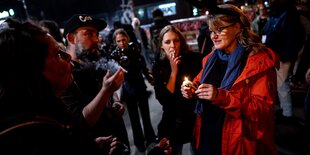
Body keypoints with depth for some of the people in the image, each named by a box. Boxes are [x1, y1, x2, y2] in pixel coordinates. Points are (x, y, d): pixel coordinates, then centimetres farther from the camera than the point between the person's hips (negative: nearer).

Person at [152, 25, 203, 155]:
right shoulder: (158, 66, -8)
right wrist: (173, 71, -20)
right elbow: (163, 99, -16)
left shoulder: (195, 59, -12)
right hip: (173, 122, 1)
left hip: (196, 117, 0)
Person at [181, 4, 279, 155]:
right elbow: (199, 83, 15)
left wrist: (221, 97, -30)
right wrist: (192, 91, -8)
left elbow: (263, 108, -20)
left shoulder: (260, 60, -14)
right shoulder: (212, 58, 6)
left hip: (239, 142, -5)